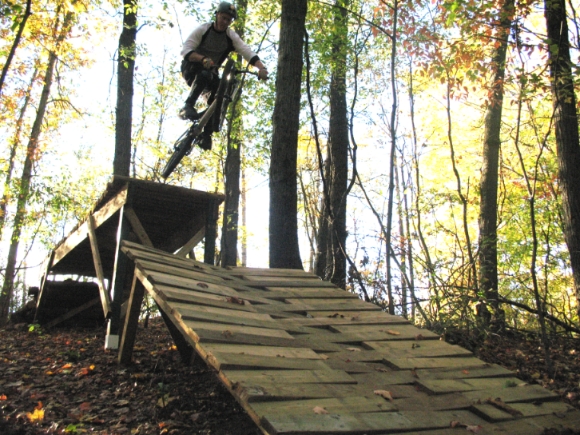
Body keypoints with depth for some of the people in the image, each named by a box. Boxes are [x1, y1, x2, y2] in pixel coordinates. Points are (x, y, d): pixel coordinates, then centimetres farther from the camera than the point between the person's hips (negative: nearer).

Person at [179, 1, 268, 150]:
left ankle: (206, 134, -9)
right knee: (204, 75, -37)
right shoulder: (202, 30, -15)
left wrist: (262, 68, -40)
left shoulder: (231, 36, -8)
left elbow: (248, 52, -21)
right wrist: (203, 59, -44)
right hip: (191, 69, -4)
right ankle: (188, 107, -32)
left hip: (210, 72, 4)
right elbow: (185, 50, -25)